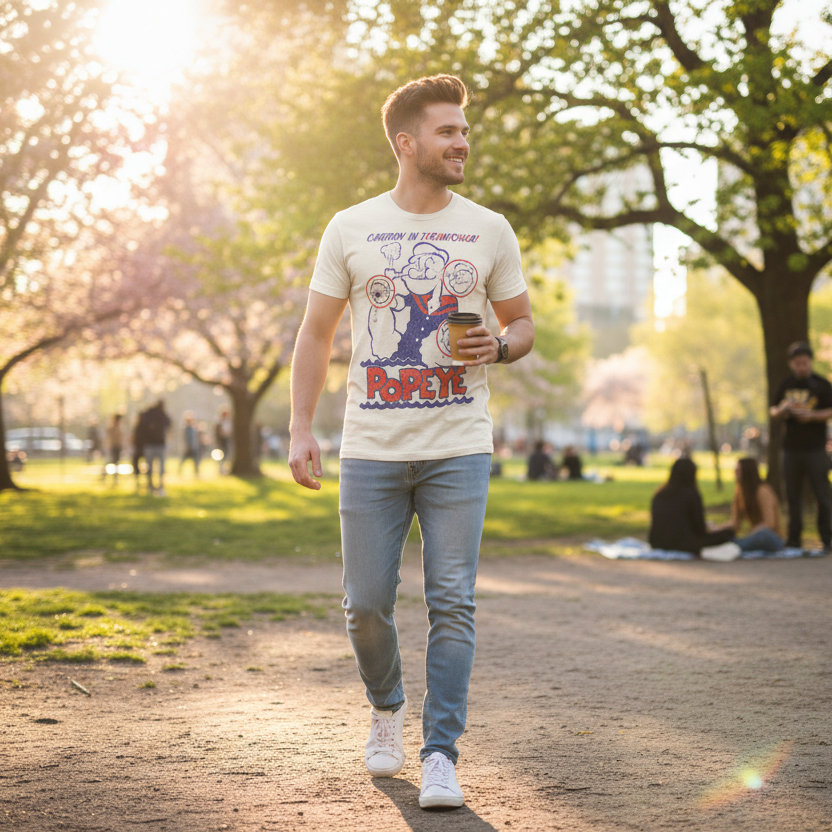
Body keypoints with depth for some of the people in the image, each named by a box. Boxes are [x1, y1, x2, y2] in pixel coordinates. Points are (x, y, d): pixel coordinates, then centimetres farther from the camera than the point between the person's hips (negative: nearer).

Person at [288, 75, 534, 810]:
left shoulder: (489, 230, 7)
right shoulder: (351, 229, 4)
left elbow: (524, 323, 15)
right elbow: (316, 335, 8)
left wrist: (499, 346, -9)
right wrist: (301, 430, -1)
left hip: (458, 452, 0)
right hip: (372, 451, 0)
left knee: (452, 604, -5)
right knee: (366, 605, 4)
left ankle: (441, 755, 2)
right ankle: (387, 708, 32)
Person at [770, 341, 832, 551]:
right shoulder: (785, 386, 10)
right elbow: (773, 412, 15)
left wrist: (812, 415, -18)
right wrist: (782, 410, -8)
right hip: (791, 449, 4)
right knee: (793, 496, 6)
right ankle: (794, 539, 12)